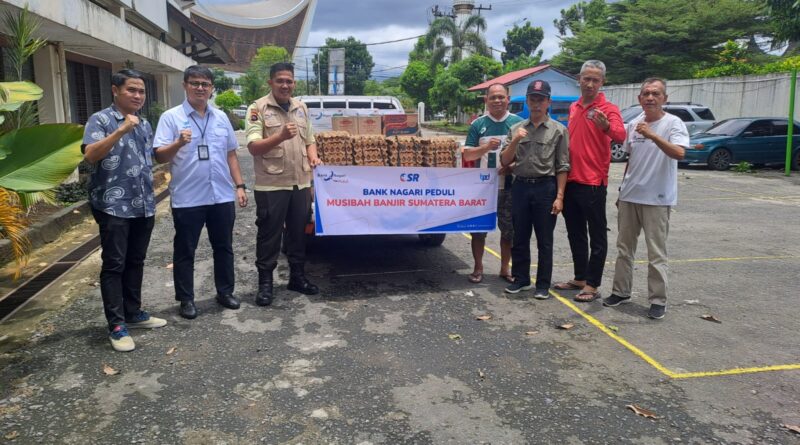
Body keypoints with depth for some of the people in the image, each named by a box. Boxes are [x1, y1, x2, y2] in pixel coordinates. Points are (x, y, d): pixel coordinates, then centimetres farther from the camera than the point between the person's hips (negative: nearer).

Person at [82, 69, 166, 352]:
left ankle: (133, 313, 26)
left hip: (143, 206, 7)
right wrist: (121, 130, -28)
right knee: (114, 265, -1)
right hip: (114, 206, -6)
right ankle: (116, 325, 5)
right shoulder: (101, 120, -5)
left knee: (135, 262, 14)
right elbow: (90, 155, -20)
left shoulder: (145, 124, 15)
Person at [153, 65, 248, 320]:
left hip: (222, 196, 4)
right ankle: (186, 299, 19)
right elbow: (159, 156, -9)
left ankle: (225, 291, 28)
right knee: (185, 251, 7)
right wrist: (178, 143, -27)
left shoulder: (221, 117, 11)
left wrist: (239, 186, 10)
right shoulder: (171, 117, -3)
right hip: (187, 199, -4)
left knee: (223, 247, 14)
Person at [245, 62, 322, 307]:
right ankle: (265, 283, 15)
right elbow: (253, 147, -15)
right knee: (269, 235, 3)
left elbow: (310, 139, 20)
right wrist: (280, 136, -28)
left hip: (301, 183, 5)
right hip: (271, 185, -5)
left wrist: (313, 157, 0)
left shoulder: (301, 107, 12)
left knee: (298, 232, 14)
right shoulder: (258, 108, -6)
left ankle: (297, 277, 28)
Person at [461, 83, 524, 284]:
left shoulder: (518, 123, 3)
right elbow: (467, 155, 0)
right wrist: (486, 147, -18)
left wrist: (513, 166, -13)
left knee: (509, 229, 7)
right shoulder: (478, 124, 4)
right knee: (479, 228, 4)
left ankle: (505, 268, 21)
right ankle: (478, 268, 17)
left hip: (509, 186, 0)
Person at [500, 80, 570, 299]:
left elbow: (562, 166, -4)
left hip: (546, 187, -3)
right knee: (520, 238, 10)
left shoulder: (558, 130, -1)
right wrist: (515, 141, -12)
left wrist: (559, 196, -11)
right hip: (521, 187, 3)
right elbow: (505, 161, 5)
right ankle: (521, 278, 24)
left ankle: (543, 284, 14)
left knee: (544, 240, 5)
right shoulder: (516, 129, 8)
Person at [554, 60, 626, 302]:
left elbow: (620, 135, -26)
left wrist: (607, 127, -48)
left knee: (597, 236, 2)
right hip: (570, 180, 7)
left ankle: (593, 285, 8)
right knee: (575, 234, 16)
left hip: (593, 182, -7)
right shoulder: (574, 107, 12)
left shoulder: (608, 109, -8)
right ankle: (580, 278, 28)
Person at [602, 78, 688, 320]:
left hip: (657, 199, -6)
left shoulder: (674, 124, -9)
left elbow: (679, 153, -26)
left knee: (656, 253, 0)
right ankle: (621, 291, 24)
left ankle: (658, 300, 10)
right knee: (624, 248, 13)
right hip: (629, 197, 6)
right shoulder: (633, 124, 9)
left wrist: (652, 135, -37)